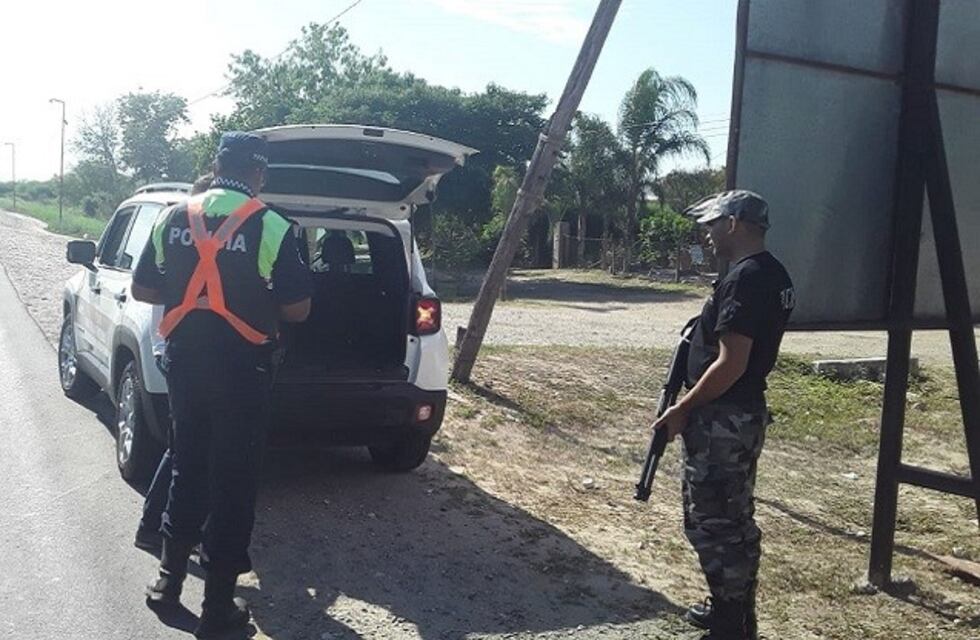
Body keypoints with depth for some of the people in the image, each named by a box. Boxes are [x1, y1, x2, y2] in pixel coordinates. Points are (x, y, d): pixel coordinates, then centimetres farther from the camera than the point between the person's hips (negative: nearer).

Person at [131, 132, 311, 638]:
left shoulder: (173, 220, 2)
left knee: (186, 464, 21)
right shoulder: (273, 228, -12)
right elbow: (297, 309, -10)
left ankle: (169, 578, 33)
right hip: (241, 369, -4)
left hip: (183, 361, 4)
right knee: (232, 480, 5)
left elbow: (142, 289, 10)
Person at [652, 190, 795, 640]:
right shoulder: (775, 276, 11)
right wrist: (703, 334, 13)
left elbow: (731, 364, -24)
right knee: (735, 520, 19)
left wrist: (682, 409, -16)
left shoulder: (745, 279, -21)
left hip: (721, 420, -10)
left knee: (710, 523, 0)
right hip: (747, 414, 10)